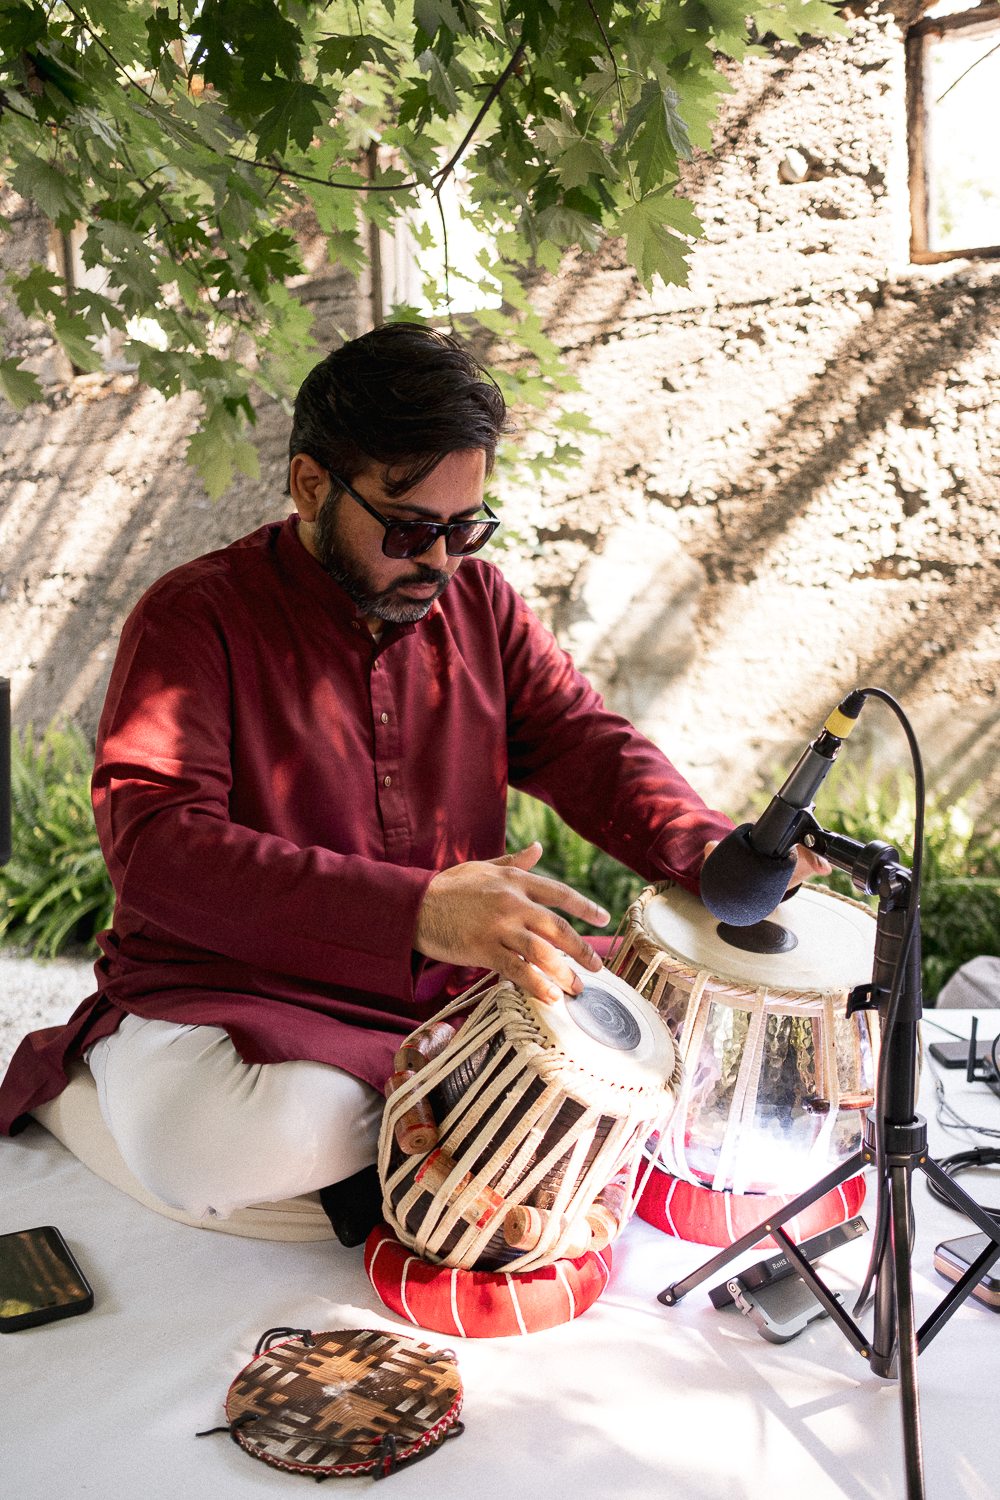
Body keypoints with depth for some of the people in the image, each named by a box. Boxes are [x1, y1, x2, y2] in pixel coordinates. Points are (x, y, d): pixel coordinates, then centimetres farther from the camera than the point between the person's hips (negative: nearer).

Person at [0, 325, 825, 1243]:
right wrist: (416, 912, -37)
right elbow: (153, 840, -24)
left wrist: (708, 852, -22)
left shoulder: (477, 600, 7)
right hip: (230, 991, -5)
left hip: (454, 995, 6)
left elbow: (587, 744, 1)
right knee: (245, 1148, -37)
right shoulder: (195, 617, -11)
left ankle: (367, 1141, 1)